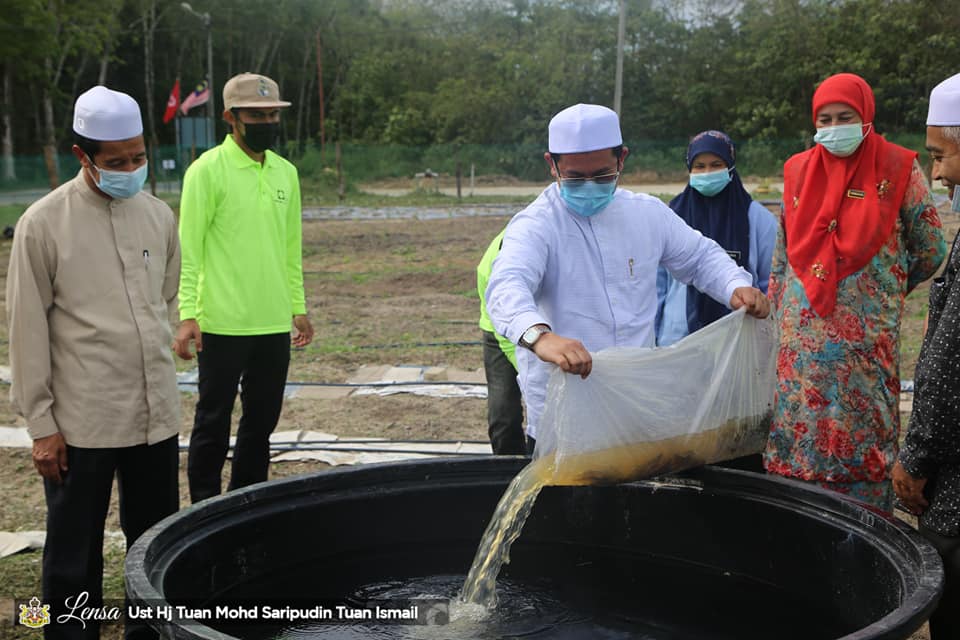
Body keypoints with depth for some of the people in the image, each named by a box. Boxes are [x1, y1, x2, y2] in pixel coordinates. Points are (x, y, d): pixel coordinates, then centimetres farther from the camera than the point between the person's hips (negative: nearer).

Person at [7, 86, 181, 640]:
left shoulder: (159, 215, 5)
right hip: (82, 423, -4)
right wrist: (41, 422, -6)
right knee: (75, 558, 7)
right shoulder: (44, 224, -7)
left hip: (156, 414, 4)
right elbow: (28, 329, -5)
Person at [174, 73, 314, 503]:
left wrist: (298, 307, 15)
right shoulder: (207, 170, -8)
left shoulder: (286, 172, 11)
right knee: (213, 423, 5)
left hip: (274, 323, 6)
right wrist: (188, 315, -17)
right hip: (222, 324, -6)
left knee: (262, 421, 14)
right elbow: (189, 248, -11)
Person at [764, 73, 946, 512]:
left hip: (869, 334, -3)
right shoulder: (799, 170, 8)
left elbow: (929, 249, 7)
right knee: (799, 425, 4)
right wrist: (775, 311, 12)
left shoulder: (897, 168, -1)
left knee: (865, 427, 1)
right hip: (804, 332, 3)